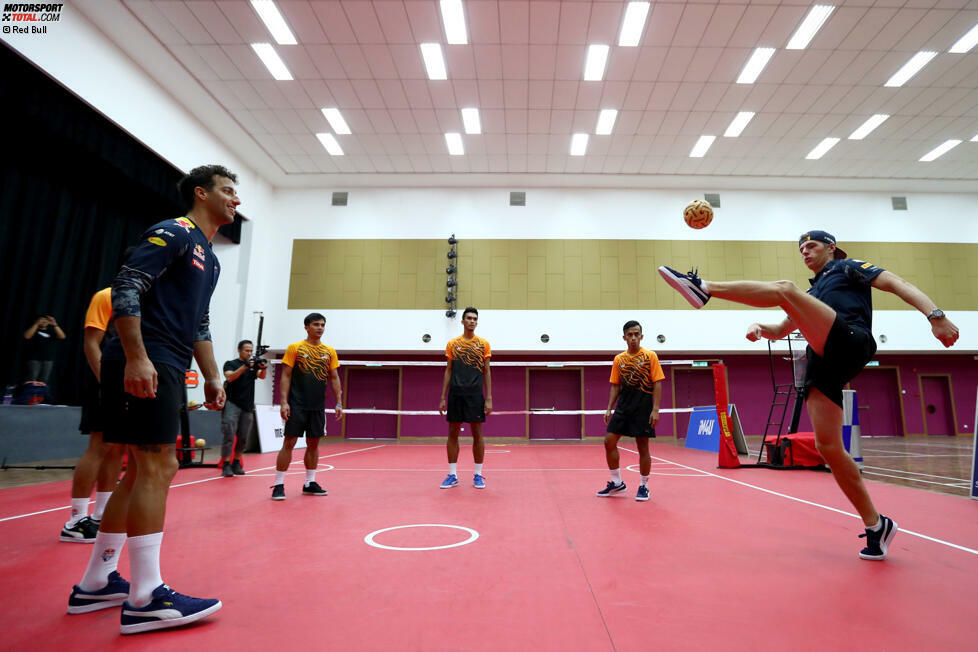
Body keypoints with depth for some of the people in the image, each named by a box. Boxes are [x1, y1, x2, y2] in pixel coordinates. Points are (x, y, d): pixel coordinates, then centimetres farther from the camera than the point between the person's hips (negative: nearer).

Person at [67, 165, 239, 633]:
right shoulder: (173, 233, -5)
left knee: (143, 471, 11)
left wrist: (212, 377, 17)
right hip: (141, 366, -10)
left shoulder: (209, 258, 22)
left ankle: (95, 584, 23)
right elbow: (126, 287, -15)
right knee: (158, 467, -11)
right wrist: (137, 357, -23)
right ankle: (145, 599, -5)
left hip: (167, 372, 10)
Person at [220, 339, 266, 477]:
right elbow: (230, 377, -16)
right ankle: (226, 464, -3)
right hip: (232, 404, -4)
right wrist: (245, 366, -29)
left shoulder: (254, 365, 12)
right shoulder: (230, 364, 3)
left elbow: (262, 376, -4)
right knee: (229, 435, -9)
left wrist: (263, 368, -27)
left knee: (243, 437, 6)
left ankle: (236, 463, 19)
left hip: (248, 406, 4)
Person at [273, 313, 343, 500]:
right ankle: (278, 485, 6)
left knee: (313, 444, 9)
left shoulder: (330, 351, 9)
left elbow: (334, 378, 12)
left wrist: (339, 403, 5)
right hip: (296, 405, -4)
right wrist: (284, 402, -11)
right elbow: (286, 376, -3)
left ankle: (309, 483, 20)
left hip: (318, 406, 4)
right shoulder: (295, 348, 0)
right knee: (289, 443, -3)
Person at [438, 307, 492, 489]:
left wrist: (489, 398, -3)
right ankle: (452, 475, 13)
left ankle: (478, 475, 12)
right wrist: (443, 397, 4)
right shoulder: (452, 344, 8)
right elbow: (448, 371, 10)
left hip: (475, 395, -1)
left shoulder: (483, 344, 5)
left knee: (477, 434, 1)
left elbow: (487, 372, 4)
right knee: (453, 433, 4)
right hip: (455, 394, 2)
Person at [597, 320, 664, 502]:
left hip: (643, 408, -4)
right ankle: (617, 483, 14)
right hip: (622, 407, 4)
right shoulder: (619, 359, 9)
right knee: (609, 441, -1)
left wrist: (655, 410, -13)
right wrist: (609, 408, 6)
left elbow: (657, 384, -5)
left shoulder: (650, 356, -2)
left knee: (643, 447, 2)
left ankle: (644, 486, 18)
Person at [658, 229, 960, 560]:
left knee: (784, 289, -22)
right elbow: (781, 330, 37)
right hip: (823, 362, 7)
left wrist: (936, 315, -12)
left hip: (852, 342, -7)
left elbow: (895, 283, 5)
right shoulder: (813, 291, 36)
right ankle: (876, 525, 7)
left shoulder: (849, 267, 20)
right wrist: (759, 327, 13)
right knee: (828, 446, -3)